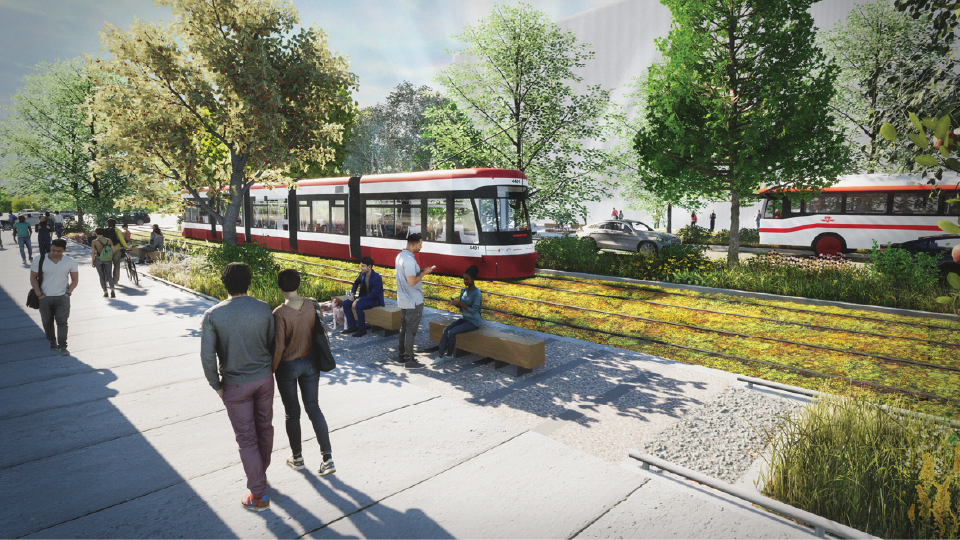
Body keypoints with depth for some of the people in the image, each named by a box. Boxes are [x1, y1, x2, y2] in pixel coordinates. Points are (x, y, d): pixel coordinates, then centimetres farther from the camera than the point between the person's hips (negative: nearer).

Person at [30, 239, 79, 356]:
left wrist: (68, 293, -5)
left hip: (62, 297, -1)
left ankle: (63, 346, -1)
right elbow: (33, 278, 2)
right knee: (47, 322, 10)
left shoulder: (70, 262, -1)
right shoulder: (40, 261, -4)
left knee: (62, 322, -4)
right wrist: (39, 294, -4)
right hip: (45, 297, 1)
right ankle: (52, 342, 29)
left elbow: (75, 279, 6)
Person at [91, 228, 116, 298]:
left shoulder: (94, 241, -8)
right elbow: (113, 250, -1)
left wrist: (93, 262, 1)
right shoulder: (108, 240, -1)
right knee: (109, 275, 4)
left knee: (102, 276, 11)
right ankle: (112, 290, -18)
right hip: (108, 260, 1)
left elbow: (93, 253, -8)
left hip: (98, 260, -1)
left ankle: (105, 292, 14)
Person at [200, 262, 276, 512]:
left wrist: (216, 385, -1)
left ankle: (259, 495, 17)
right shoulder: (264, 309, -8)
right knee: (265, 428, 21)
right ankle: (261, 473, 43)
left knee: (247, 438, 8)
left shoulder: (212, 315, -15)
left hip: (235, 385, -3)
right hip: (264, 378, 3)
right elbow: (272, 344, 1)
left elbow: (207, 356, -15)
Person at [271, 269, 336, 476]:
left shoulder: (279, 314, -23)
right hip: (310, 363, 4)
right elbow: (319, 332, -1)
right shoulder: (312, 305, -10)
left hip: (287, 366, -4)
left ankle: (297, 458, 33)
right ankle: (327, 458, 9)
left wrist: (271, 370, -5)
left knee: (292, 412, 15)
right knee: (314, 408, 13)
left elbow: (278, 348, -18)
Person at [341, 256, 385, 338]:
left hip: (375, 300, -9)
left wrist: (358, 300, -27)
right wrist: (352, 293, 8)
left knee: (358, 306, -34)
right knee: (345, 303, -3)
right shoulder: (362, 274, 0)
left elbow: (373, 295, -26)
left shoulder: (377, 278, -25)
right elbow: (356, 282, 23)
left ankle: (362, 330, -18)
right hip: (364, 297, 9)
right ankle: (352, 326, 1)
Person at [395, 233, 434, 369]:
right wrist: (424, 272, -15)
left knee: (404, 328, 17)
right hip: (413, 302, -10)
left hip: (403, 299, 10)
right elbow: (411, 281, -27)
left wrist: (421, 271, 11)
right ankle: (409, 360, 3)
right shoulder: (409, 260, -23)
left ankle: (403, 355, 27)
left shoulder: (400, 256, 9)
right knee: (411, 330, -3)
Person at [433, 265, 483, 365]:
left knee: (451, 332, -22)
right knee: (446, 330, -14)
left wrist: (460, 303, -27)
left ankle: (449, 355, -2)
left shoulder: (477, 293, -17)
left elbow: (473, 310, -22)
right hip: (464, 318, 8)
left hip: (474, 321, -7)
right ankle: (441, 356, -14)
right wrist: (455, 302, -8)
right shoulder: (463, 291, 7)